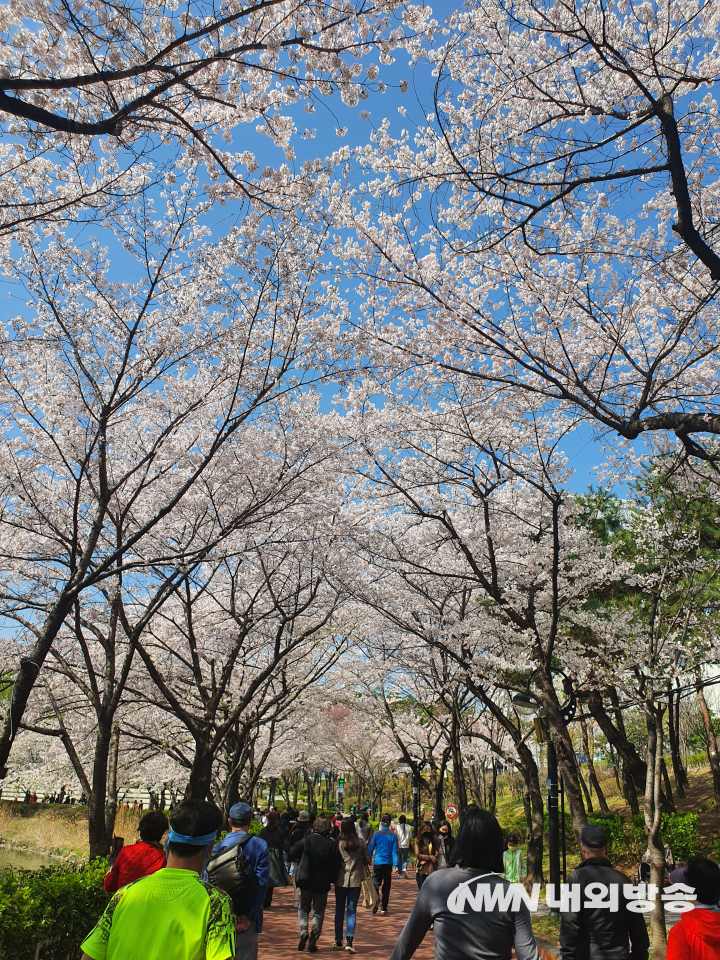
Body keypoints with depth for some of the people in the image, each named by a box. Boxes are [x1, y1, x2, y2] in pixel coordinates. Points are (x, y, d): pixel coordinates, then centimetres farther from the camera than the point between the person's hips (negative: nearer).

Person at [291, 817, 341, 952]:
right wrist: (331, 880, 7)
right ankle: (312, 943, 11)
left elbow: (293, 853, -7)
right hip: (322, 883, 0)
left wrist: (301, 863, 8)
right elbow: (335, 866, -7)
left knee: (303, 908, 19)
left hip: (305, 881, 0)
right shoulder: (331, 845, -9)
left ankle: (303, 931, -2)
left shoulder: (307, 840, -10)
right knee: (318, 912, 11)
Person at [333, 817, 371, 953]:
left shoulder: (338, 843, -10)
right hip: (356, 880, 0)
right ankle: (349, 940, -9)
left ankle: (338, 941, 21)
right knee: (352, 911, 6)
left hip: (340, 880, 0)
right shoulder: (361, 842, -6)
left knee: (339, 910, 14)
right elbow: (367, 860, 1)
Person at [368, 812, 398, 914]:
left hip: (378, 862, -2)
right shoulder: (393, 836, 1)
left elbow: (370, 849, 1)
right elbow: (394, 851, -4)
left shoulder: (376, 834, -3)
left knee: (376, 882, 3)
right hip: (388, 863, 2)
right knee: (386, 885, 12)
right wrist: (395, 865, -6)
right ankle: (384, 907, 13)